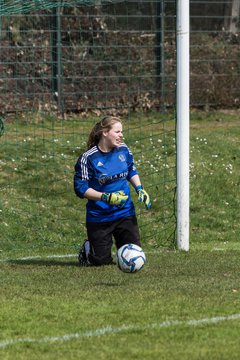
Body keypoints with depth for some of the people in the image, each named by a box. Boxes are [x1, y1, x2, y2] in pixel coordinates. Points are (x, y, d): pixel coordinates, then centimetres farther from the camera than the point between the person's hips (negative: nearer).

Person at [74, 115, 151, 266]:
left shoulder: (123, 150, -2)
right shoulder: (88, 158, -17)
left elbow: (132, 171, 16)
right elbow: (80, 188, -17)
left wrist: (140, 189, -2)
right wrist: (107, 197, -25)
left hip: (125, 213, 4)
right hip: (99, 218, -4)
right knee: (102, 261, 1)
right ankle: (87, 250, 36)